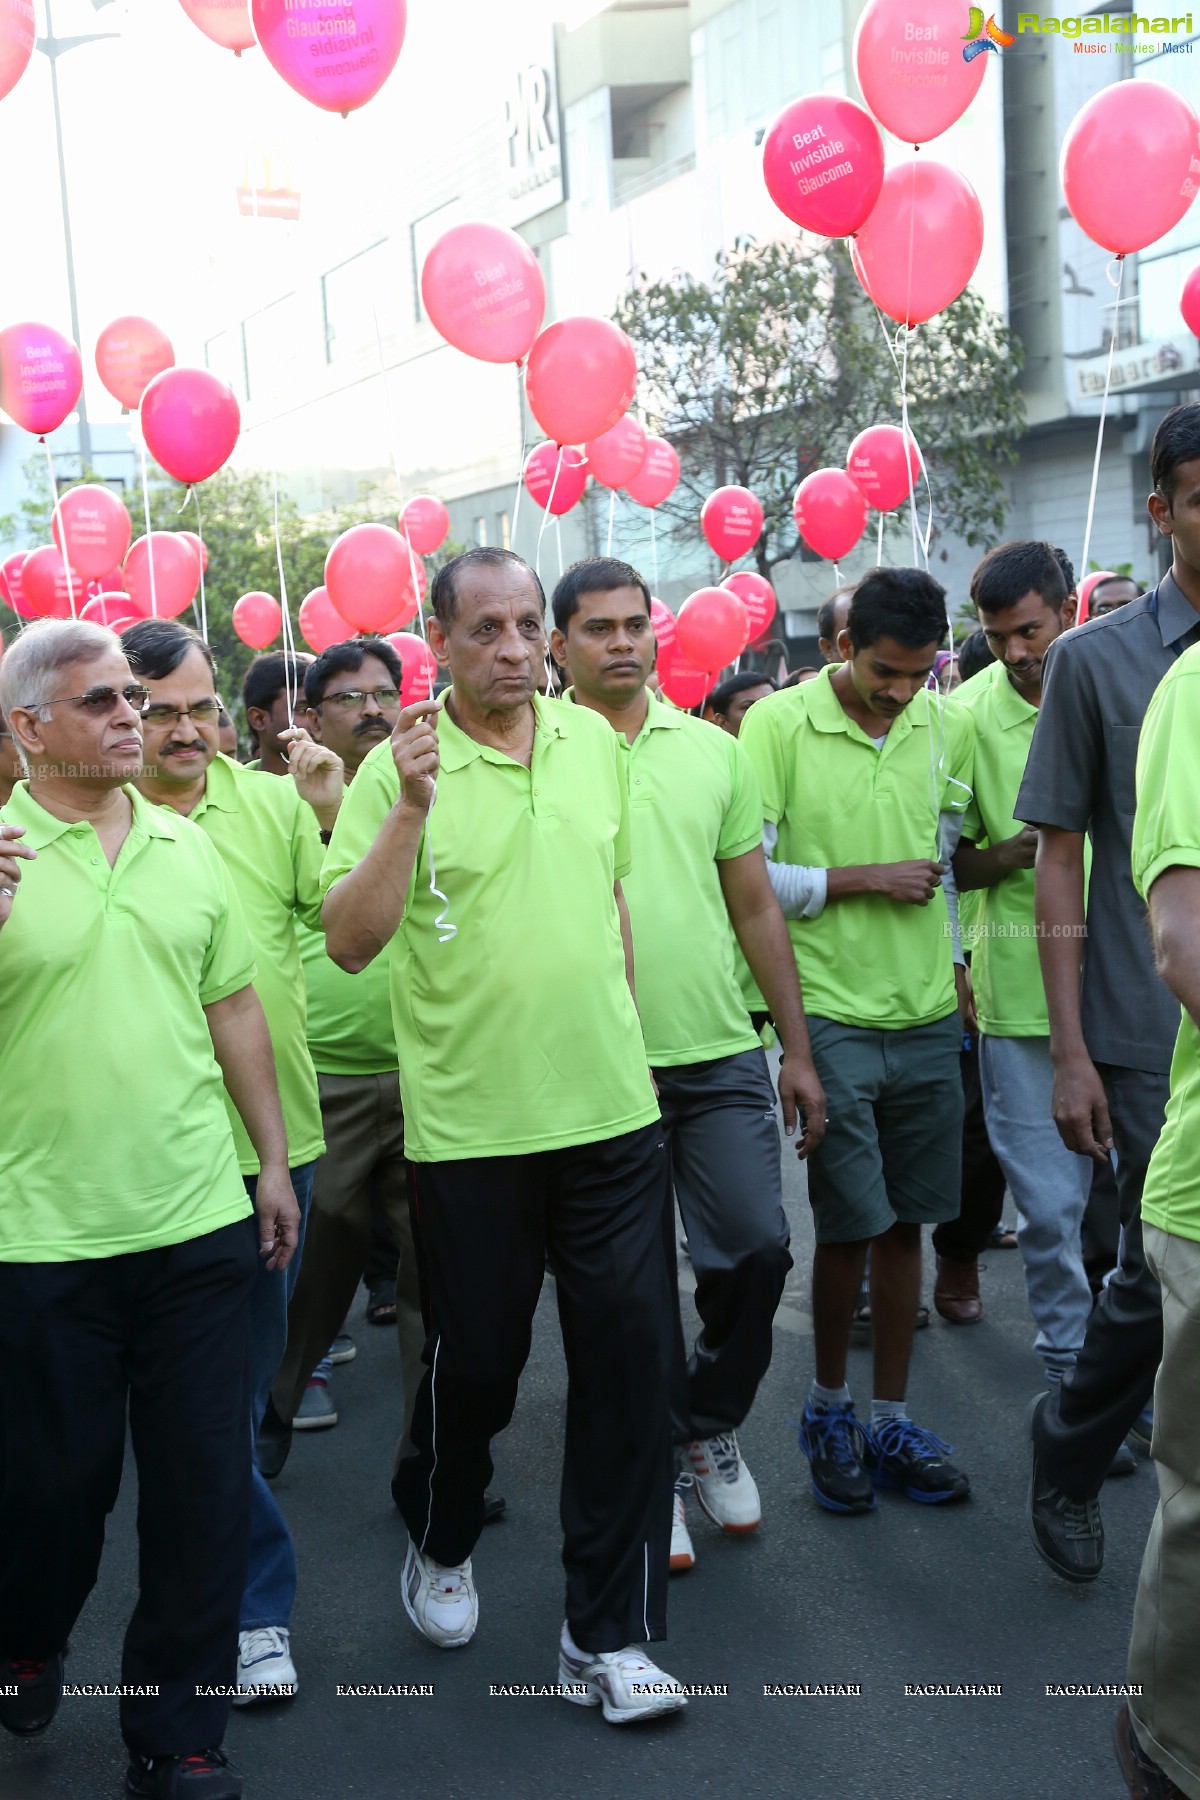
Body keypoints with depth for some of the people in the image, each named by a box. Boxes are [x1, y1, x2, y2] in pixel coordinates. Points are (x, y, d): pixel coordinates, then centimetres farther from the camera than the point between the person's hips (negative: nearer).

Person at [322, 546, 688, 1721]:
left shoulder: (593, 742, 6)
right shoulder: (400, 764, -8)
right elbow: (348, 942, -16)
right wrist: (410, 807, -27)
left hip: (612, 1109, 4)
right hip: (470, 1126, -3)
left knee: (630, 1361, 3)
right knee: (474, 1362, 11)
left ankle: (607, 1637, 18)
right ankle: (438, 1545, 43)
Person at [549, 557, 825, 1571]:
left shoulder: (714, 753, 7)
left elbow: (756, 908, 10)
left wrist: (798, 1050, 8)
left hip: (722, 1053, 3)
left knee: (757, 1247, 3)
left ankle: (712, 1426, 30)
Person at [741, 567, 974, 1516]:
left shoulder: (949, 726, 4)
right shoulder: (780, 722, -10)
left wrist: (953, 966, 15)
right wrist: (866, 880, -12)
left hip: (928, 1017, 4)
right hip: (833, 1017, -4)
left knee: (904, 1221, 11)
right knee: (850, 1225, 1)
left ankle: (892, 1417, 25)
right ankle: (830, 1406, 24)